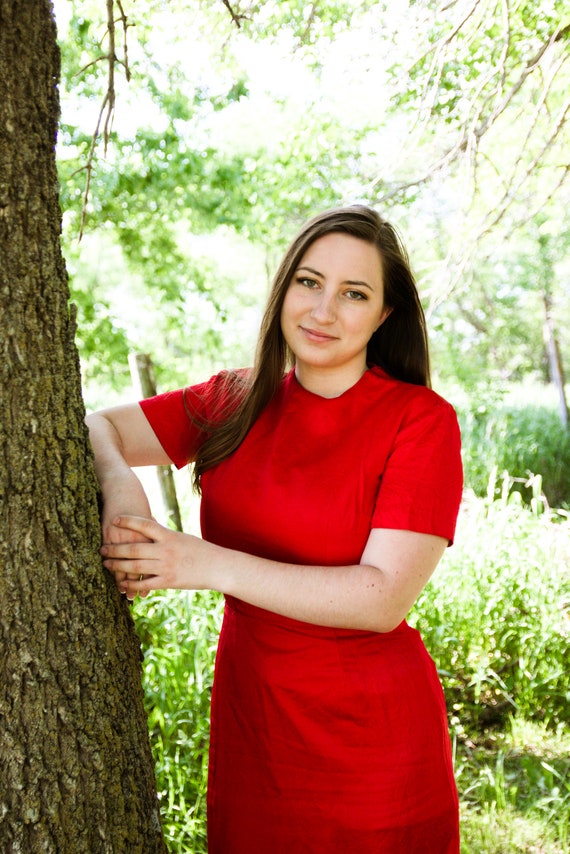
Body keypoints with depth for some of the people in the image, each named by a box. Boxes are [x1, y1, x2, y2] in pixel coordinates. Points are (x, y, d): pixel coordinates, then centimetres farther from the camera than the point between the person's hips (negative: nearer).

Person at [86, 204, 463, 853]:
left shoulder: (420, 419, -14)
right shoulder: (238, 402, 0)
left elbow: (384, 598, -21)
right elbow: (95, 427, 2)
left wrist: (209, 565, -27)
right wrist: (120, 484, -22)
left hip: (370, 734, -3)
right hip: (247, 716, 4)